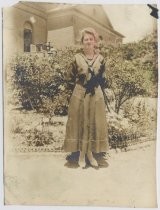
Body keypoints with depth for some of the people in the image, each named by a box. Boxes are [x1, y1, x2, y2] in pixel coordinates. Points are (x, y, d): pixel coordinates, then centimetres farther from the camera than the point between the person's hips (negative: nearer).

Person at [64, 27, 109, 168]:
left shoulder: (100, 59, 2)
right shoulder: (77, 58, -3)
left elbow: (103, 79, 11)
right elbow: (70, 77, 4)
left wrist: (96, 88, 6)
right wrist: (80, 87, 4)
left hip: (96, 96, 2)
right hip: (79, 96, -2)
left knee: (94, 124, 7)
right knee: (80, 123, 5)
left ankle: (90, 153, 23)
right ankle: (81, 154, 18)